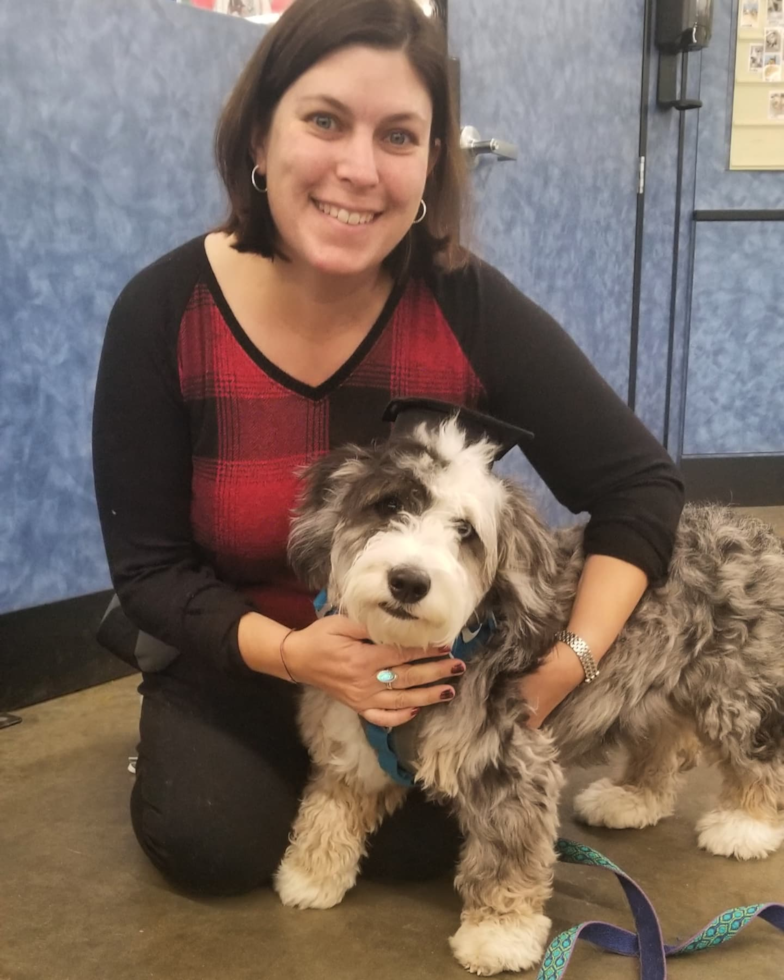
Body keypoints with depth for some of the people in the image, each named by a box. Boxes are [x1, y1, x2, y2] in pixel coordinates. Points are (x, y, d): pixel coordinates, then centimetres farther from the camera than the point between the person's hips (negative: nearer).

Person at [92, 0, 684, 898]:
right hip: (235, 655, 0)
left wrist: (571, 659, -28)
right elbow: (147, 567, -14)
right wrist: (289, 653, -31)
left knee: (424, 840, -16)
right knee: (212, 843, -19)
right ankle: (175, 730, 17)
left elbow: (639, 484, -14)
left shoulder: (469, 308, -21)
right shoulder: (162, 313, -19)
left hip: (427, 661, 1)